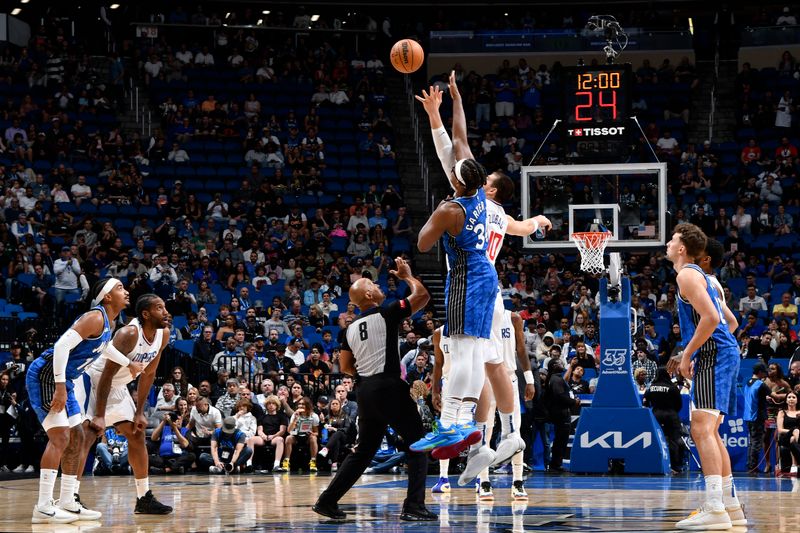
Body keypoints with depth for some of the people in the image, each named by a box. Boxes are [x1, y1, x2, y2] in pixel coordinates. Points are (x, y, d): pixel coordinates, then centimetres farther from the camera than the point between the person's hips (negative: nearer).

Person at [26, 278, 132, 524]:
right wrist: (60, 388, -29)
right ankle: (43, 507, -18)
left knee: (76, 439, 12)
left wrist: (129, 364, 42)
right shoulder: (95, 318, -19)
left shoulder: (107, 322, 11)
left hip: (62, 380, 10)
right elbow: (62, 346, -28)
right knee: (60, 438, -16)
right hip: (45, 375, -10)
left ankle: (67, 502, 19)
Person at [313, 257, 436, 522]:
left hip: (366, 391, 7)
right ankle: (413, 506, -5)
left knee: (364, 449, 18)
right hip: (389, 388, -7)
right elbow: (422, 296, -4)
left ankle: (327, 500, 17)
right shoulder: (386, 314, -7)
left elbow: (346, 367, 15)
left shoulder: (351, 328, 12)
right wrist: (406, 275, 11)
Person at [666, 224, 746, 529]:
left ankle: (714, 509, -25)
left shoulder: (687, 275, -8)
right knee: (710, 432, 14)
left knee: (702, 430, -17)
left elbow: (710, 318, -22)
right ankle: (731, 507, 15)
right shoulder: (700, 276, 23)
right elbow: (730, 321, 27)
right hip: (725, 354, 10)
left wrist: (687, 354, -14)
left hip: (713, 356, -10)